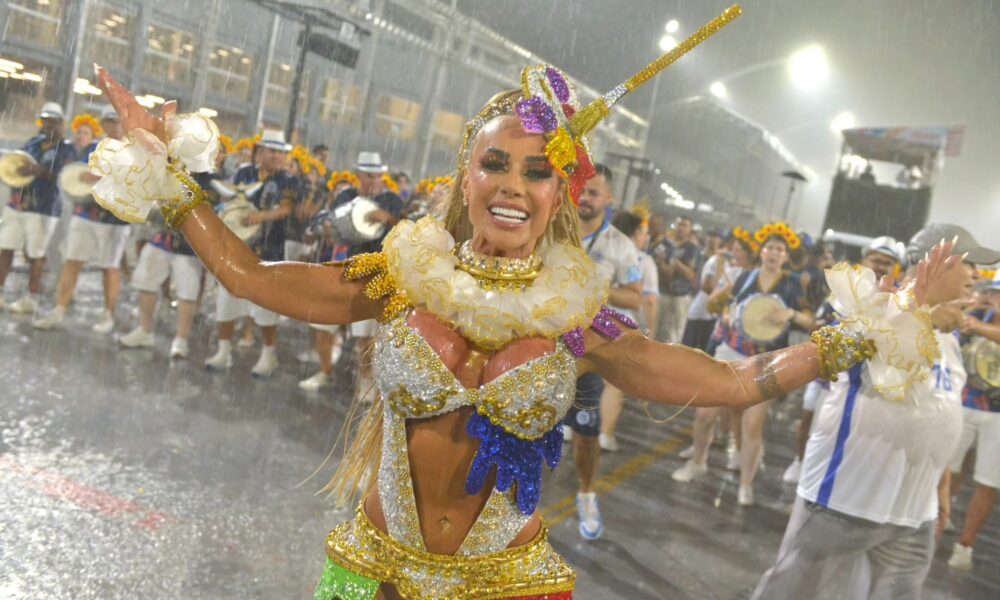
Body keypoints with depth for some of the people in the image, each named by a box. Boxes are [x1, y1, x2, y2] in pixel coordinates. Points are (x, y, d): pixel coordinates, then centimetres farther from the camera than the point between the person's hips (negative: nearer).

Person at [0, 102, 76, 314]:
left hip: (43, 209, -5)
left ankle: (31, 300, 9)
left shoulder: (67, 149, -2)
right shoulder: (33, 142, 15)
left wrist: (39, 170, -29)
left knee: (35, 255, -1)